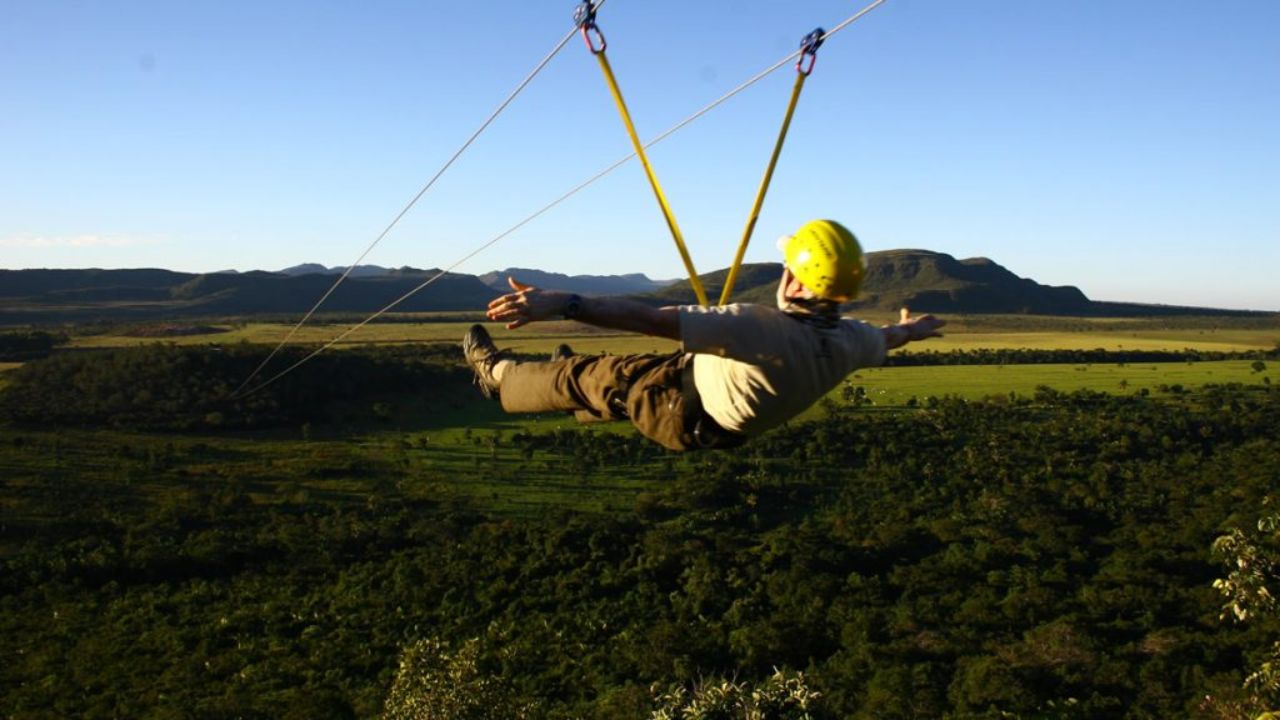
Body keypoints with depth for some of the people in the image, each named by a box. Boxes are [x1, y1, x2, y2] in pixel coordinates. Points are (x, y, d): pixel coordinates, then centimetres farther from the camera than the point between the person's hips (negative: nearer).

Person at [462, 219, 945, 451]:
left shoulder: (759, 328, -43)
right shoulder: (851, 341, -21)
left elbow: (651, 320, -47)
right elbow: (885, 339, 6)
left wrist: (564, 304, -47)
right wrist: (911, 330, 30)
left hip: (682, 412, -7)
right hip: (735, 430, 7)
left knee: (582, 375, 12)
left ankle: (496, 375, 37)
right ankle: (581, 401, 58)